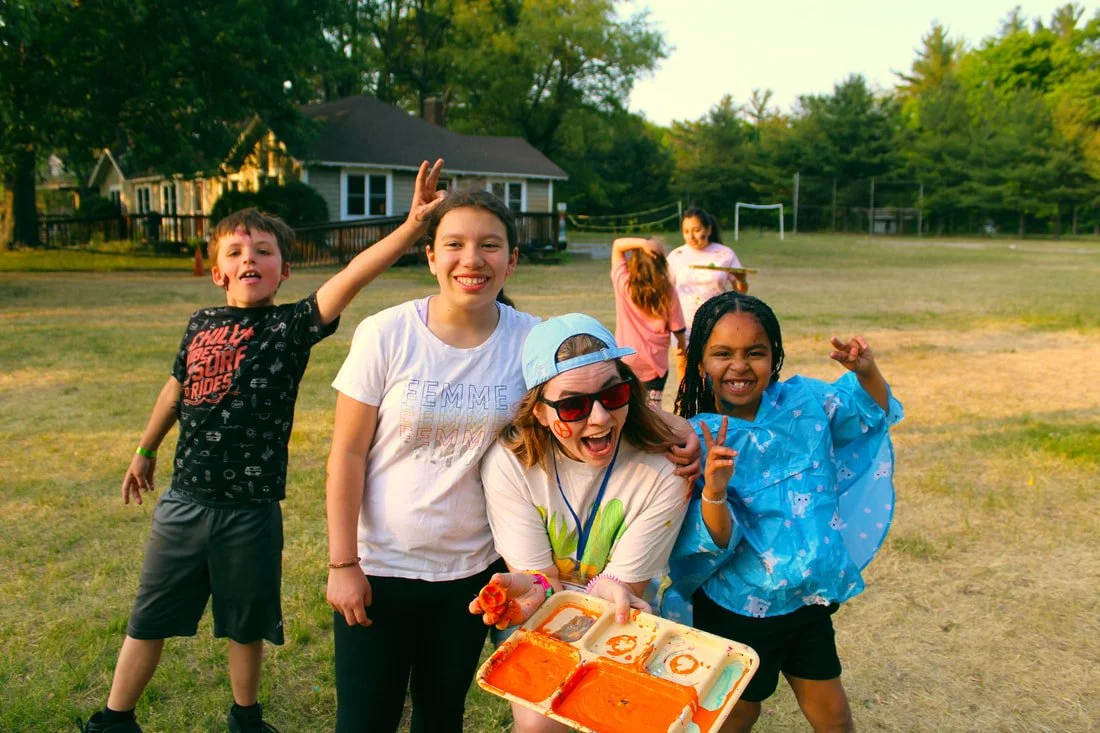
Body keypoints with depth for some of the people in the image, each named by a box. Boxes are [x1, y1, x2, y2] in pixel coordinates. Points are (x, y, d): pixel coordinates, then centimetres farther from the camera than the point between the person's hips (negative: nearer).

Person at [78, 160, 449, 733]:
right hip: (184, 501, 3)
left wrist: (412, 226, -42)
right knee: (148, 619, 17)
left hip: (251, 510, -3)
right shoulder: (201, 324, 1)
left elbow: (352, 276, -28)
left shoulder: (292, 325, -11)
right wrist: (145, 451, 30)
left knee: (247, 625, 16)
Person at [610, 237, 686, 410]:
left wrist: (642, 243, -16)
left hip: (625, 361, 0)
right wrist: (682, 343, 18)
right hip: (655, 363, 0)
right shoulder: (668, 291, -11)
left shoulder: (623, 285, -9)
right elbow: (677, 327, -3)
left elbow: (617, 245, 0)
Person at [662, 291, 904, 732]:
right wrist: (713, 491, -41)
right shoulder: (698, 442, -20)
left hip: (809, 598, 4)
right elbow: (713, 545, -21)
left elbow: (875, 412, 10)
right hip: (738, 610, -4)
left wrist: (865, 371, -11)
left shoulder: (804, 401, -8)